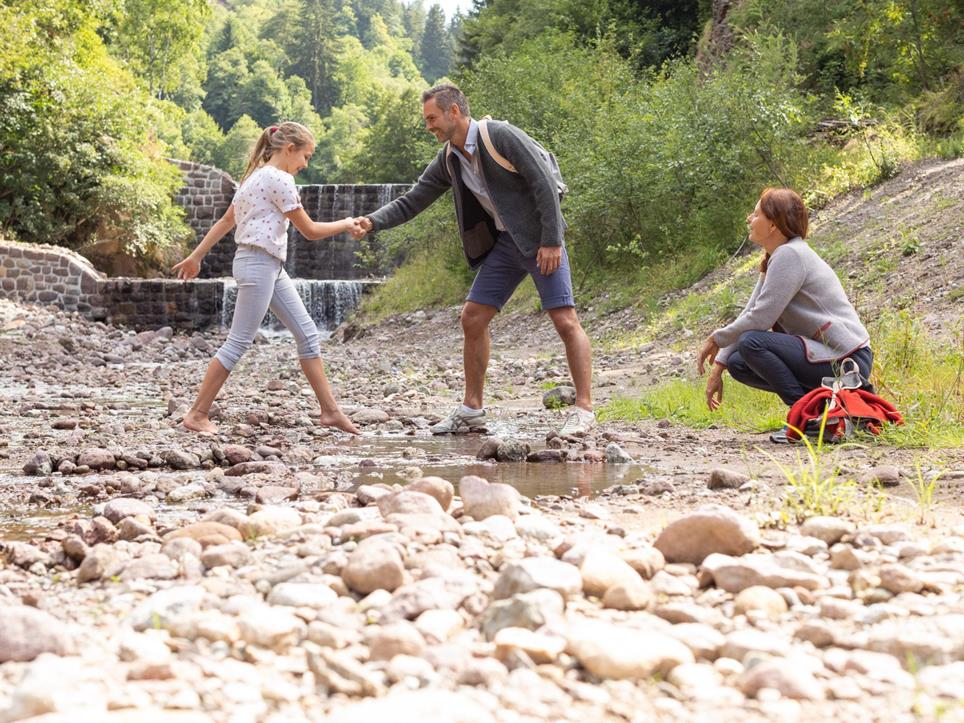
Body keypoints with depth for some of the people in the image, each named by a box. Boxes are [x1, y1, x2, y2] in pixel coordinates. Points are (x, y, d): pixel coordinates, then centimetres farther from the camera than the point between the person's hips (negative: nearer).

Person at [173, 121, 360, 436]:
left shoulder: (256, 176, 14)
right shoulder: (280, 180, -14)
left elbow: (225, 221, 17)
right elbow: (309, 230, -11)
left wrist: (196, 256, 19)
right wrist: (345, 225, 3)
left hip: (271, 267, 10)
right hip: (259, 264, -10)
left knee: (307, 333, 9)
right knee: (238, 343, -7)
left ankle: (330, 410, 11)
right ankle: (197, 415, -2)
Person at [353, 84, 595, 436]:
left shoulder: (500, 136, -17)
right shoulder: (448, 161, 6)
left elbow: (545, 183, -18)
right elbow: (412, 201, 10)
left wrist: (552, 241, -20)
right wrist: (373, 221, -7)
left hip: (539, 238, -8)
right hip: (503, 243, 8)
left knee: (565, 321, -11)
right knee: (472, 318, 4)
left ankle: (584, 409, -9)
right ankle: (471, 409, 13)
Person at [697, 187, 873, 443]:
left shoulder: (790, 255, -17)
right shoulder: (774, 260, 14)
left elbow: (759, 319, -20)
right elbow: (749, 315, 13)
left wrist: (717, 339, -5)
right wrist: (717, 368, 8)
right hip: (825, 355, 10)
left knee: (752, 342, -23)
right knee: (737, 363, 6)